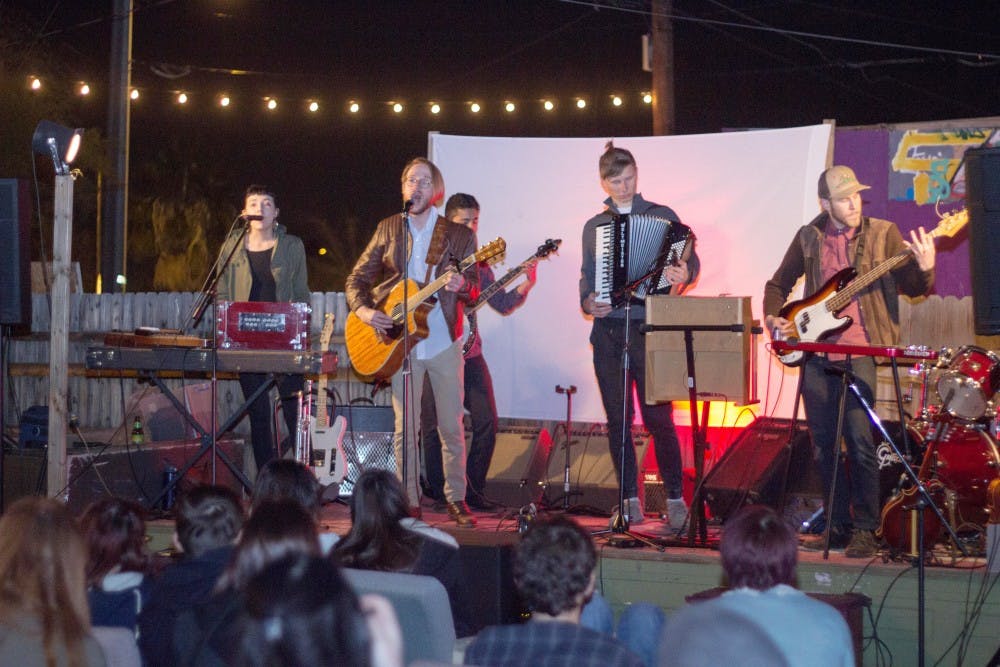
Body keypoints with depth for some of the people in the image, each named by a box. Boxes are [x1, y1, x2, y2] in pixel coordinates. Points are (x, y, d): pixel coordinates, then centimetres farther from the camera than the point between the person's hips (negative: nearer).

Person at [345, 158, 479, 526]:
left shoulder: (459, 235, 4)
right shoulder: (388, 229, 8)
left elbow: (474, 286, -1)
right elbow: (357, 278, 9)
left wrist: (461, 285, -24)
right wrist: (362, 310, -10)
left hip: (443, 340, -1)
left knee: (452, 426, 1)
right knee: (405, 427, 2)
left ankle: (456, 499, 11)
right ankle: (409, 502, 9)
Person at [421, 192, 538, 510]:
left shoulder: (478, 263, 12)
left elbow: (502, 304, 11)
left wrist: (525, 285, -6)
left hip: (468, 351, 5)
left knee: (486, 422, -2)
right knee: (434, 426, -1)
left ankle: (473, 491, 10)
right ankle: (438, 494, 12)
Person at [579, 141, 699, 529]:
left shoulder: (663, 217, 5)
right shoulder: (594, 227, 15)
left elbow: (690, 261, 1)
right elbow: (587, 276, 18)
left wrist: (684, 275, -22)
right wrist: (587, 302, -3)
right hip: (608, 332, 4)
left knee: (658, 418, -8)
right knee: (618, 420, 5)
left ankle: (675, 499, -1)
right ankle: (630, 499, 12)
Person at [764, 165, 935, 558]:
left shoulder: (882, 234, 2)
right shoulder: (808, 238, 10)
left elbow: (912, 287, -2)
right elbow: (778, 284, 21)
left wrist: (924, 269, -22)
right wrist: (773, 318, 4)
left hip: (859, 351, -4)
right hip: (816, 353, 4)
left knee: (860, 440, -12)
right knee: (823, 444, 7)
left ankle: (865, 532, -3)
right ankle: (839, 528, 18)